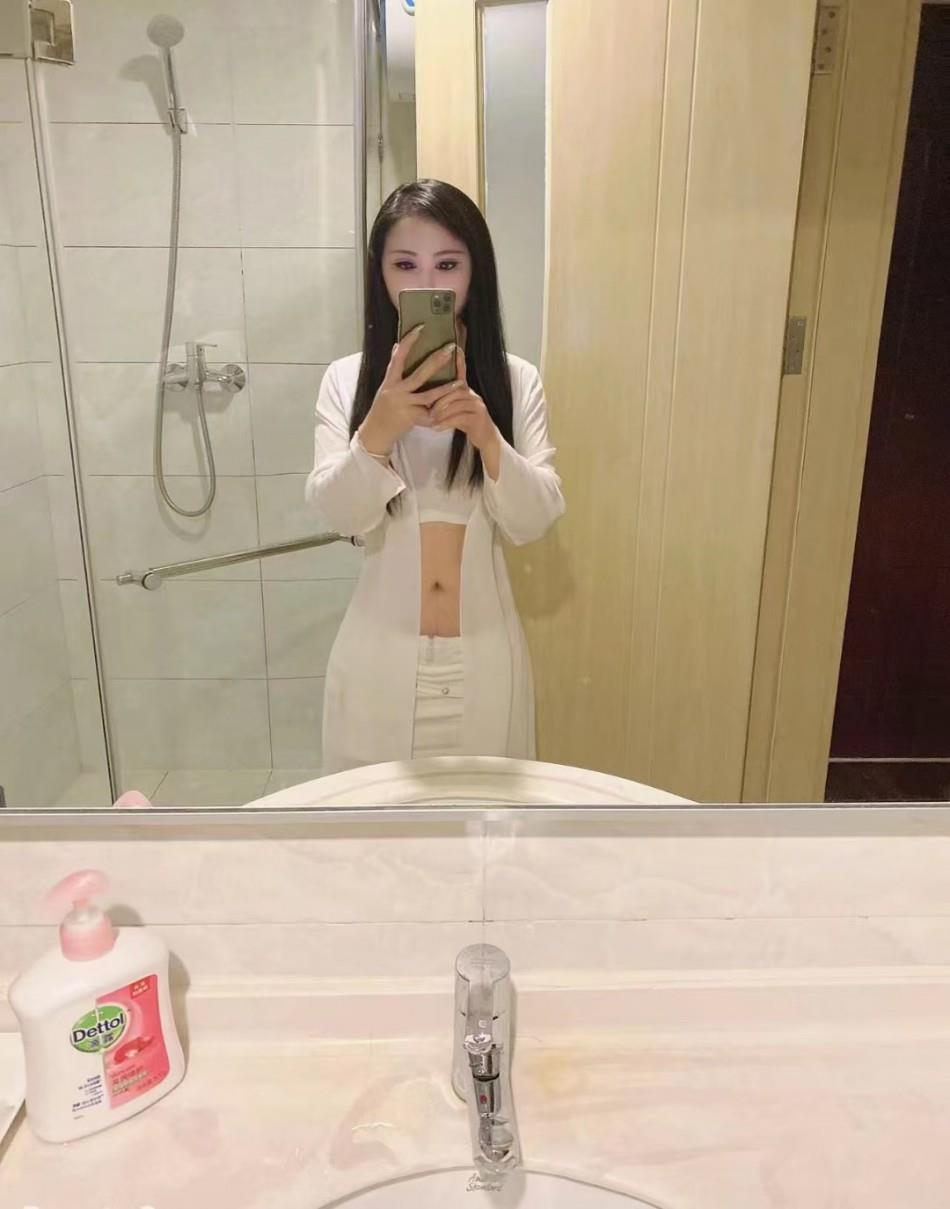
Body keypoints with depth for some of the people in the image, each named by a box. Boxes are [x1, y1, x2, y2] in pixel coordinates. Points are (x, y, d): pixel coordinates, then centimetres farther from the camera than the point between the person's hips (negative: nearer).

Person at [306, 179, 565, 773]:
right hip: (381, 655, 0)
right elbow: (337, 513, -13)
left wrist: (486, 437, -25)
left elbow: (535, 520, -9)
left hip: (484, 655, 1)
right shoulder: (347, 378, -2)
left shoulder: (516, 379, -1)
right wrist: (378, 431, -30)